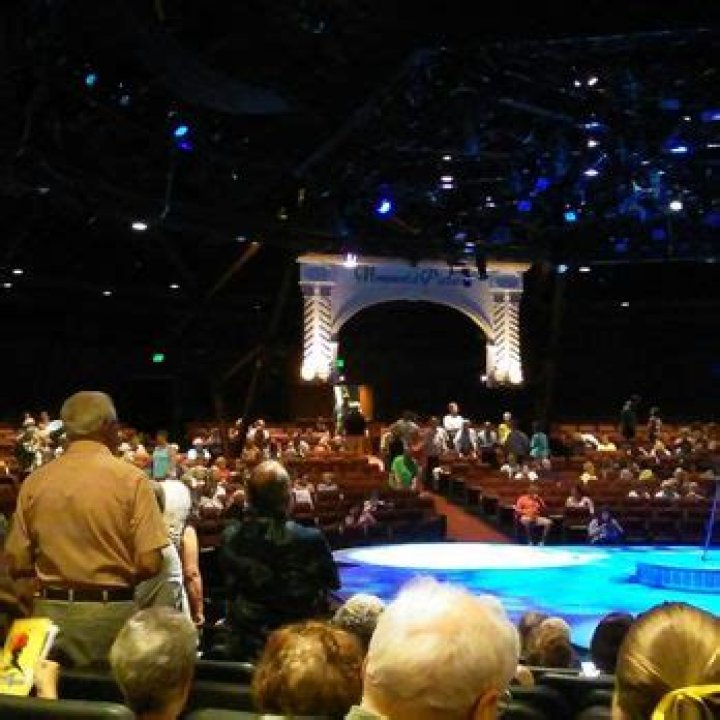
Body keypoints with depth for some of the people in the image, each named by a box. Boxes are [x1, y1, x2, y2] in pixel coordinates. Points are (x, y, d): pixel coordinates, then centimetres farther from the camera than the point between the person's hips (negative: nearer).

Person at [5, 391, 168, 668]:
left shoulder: (34, 482, 0)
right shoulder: (130, 478, -9)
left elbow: (17, 564, 1)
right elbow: (149, 563, -13)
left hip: (50, 613, 3)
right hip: (112, 614, -3)